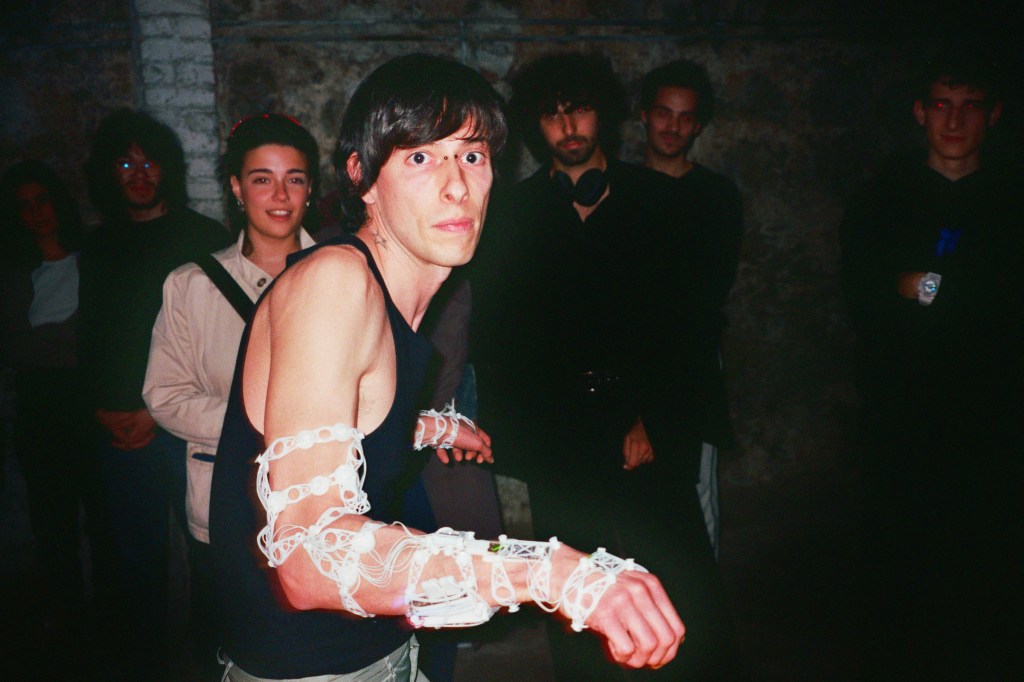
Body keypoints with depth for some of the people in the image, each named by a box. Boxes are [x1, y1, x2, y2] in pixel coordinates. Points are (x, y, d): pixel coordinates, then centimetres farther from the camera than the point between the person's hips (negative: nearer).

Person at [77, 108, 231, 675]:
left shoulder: (204, 238, -1)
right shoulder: (99, 247, 13)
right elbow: (90, 338, 16)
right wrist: (103, 410, 3)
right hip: (123, 430, 4)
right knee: (138, 549, 11)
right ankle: (143, 655, 27)